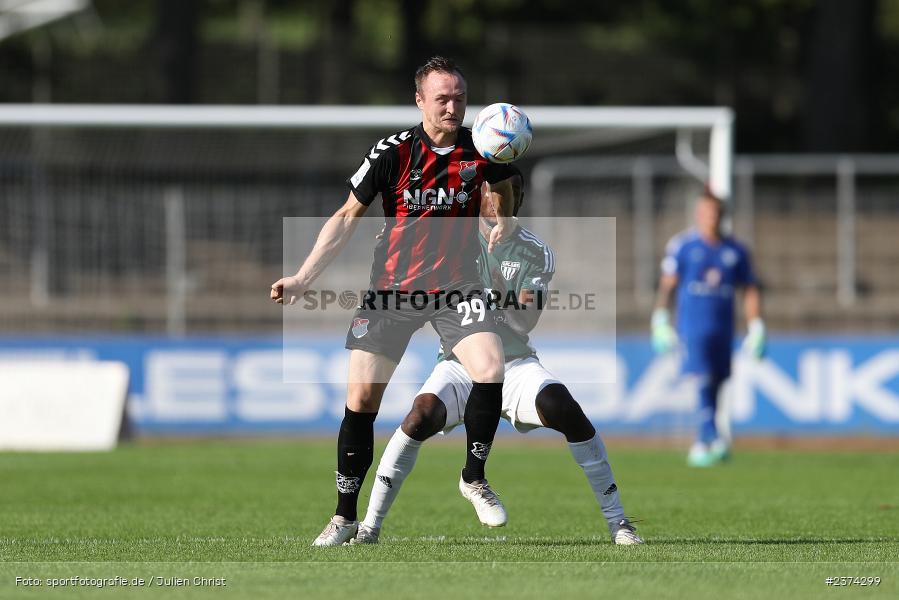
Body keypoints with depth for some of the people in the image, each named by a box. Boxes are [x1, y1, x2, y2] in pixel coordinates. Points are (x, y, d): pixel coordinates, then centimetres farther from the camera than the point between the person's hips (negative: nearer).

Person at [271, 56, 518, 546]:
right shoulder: (392, 152, -10)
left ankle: (474, 477, 2)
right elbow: (347, 216, -3)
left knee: (490, 371, -22)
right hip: (391, 288, -1)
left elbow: (502, 184, 21)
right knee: (361, 396, -5)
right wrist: (303, 277, -9)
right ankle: (345, 516, 9)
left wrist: (503, 221, 1)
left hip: (454, 286, 1)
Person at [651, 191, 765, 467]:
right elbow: (667, 286, 1)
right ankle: (713, 438, -25)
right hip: (692, 327, -4)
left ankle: (701, 445, 18)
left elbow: (750, 290, 14)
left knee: (715, 386, 7)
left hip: (723, 328, 4)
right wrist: (660, 321, -7)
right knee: (703, 382, -17)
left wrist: (756, 328, 7)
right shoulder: (682, 245, 2)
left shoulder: (736, 251, 10)